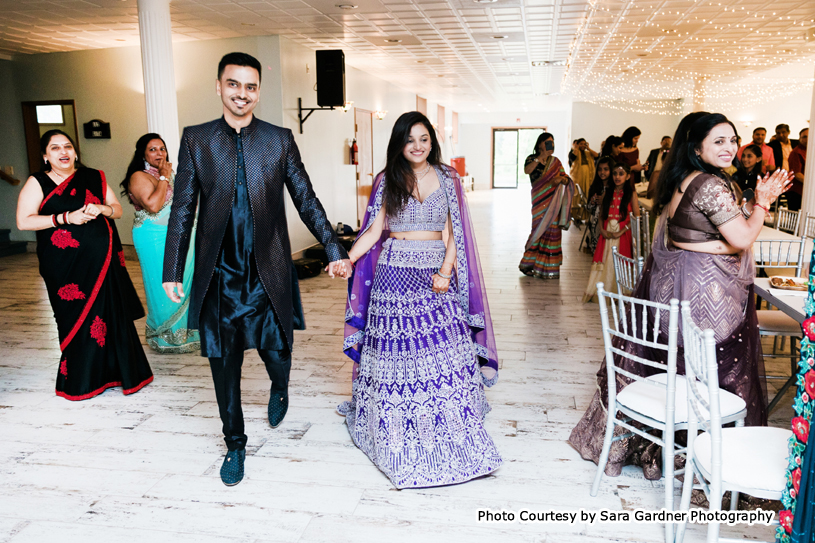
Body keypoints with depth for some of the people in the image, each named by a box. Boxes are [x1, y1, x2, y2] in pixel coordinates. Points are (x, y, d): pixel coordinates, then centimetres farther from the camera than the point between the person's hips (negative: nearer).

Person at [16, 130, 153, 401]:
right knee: (78, 319, 1)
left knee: (112, 313, 3)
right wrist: (66, 218, -14)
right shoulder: (37, 183, 2)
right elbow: (23, 221, -6)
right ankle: (81, 380, 17)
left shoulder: (94, 178, 11)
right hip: (66, 264, -3)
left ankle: (118, 372, 17)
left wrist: (101, 209, -9)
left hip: (103, 258, 3)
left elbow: (118, 209, 13)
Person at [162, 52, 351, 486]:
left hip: (268, 275, 0)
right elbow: (182, 209, 5)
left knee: (276, 353, 5)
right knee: (224, 365, 8)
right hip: (219, 276, 1)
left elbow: (306, 201, 4)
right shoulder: (196, 139, 4)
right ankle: (234, 444, 30)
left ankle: (279, 390, 43)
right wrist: (172, 271, 3)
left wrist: (335, 250, -4)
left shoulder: (279, 140, 3)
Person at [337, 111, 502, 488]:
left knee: (446, 353, -5)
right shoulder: (387, 181, 6)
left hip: (436, 276, 1)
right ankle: (400, 440, 14)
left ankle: (452, 437, 9)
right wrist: (348, 258, -14)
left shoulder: (447, 180, 8)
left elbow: (454, 233, 6)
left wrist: (446, 270, -10)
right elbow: (374, 230, 2)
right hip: (395, 276, 0)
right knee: (398, 352, 0)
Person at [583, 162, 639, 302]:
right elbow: (601, 214, 12)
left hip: (623, 234, -4)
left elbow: (636, 217, -8)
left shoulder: (631, 193, -1)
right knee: (604, 263, 2)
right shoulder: (608, 193, 12)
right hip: (607, 234, 4)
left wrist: (621, 232, -15)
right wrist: (602, 229, -5)